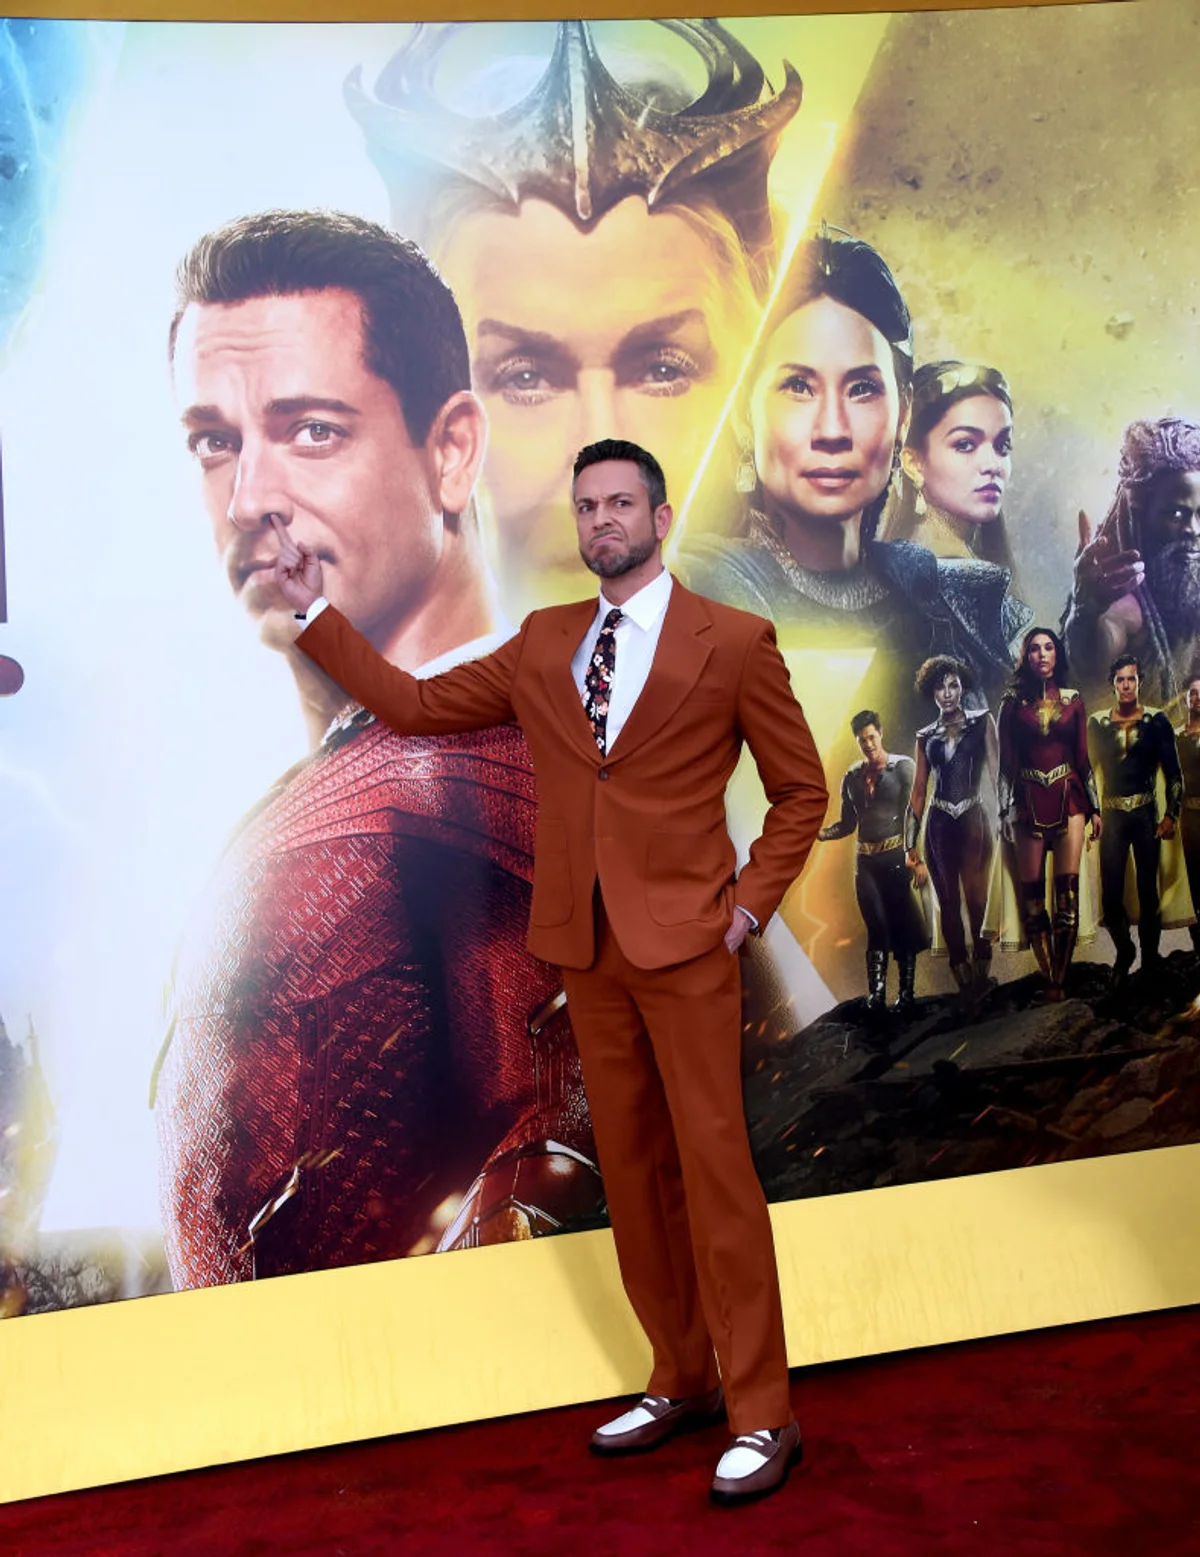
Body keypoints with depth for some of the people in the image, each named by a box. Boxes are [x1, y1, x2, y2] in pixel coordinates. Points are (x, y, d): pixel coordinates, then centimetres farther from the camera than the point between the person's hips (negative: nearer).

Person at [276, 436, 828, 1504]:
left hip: (685, 944, -5)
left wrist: (750, 904, -5)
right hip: (586, 945, 5)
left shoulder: (733, 643, -1)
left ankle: (762, 1416, 4)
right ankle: (681, 1382, 23)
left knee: (714, 1173, -4)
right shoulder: (542, 646, 11)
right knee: (632, 1171, 11)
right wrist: (315, 612, 7)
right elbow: (414, 703, 12)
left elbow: (802, 789, 4)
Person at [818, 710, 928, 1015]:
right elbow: (848, 823, 15)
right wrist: (820, 833, -5)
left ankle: (907, 993, 7)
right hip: (865, 860, 4)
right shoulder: (852, 778, 11)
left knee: (903, 925, 0)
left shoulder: (903, 767, -2)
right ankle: (876, 995, 1)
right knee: (876, 927, 2)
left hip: (895, 856, -4)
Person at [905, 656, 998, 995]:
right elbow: (918, 792, 12)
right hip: (939, 825, 3)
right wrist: (910, 843, 8)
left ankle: (982, 975, -2)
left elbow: (995, 770, -1)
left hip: (974, 820, -2)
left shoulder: (982, 721, 5)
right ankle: (963, 979, 7)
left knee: (977, 898, -10)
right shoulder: (926, 736, 11)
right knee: (949, 903, 2)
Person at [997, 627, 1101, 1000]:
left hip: (1068, 798, 1)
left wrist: (1095, 808, 7)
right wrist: (1005, 810, 1)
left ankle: (1060, 979, -2)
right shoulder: (1013, 703, 5)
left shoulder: (1073, 701, 8)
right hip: (1028, 801, 0)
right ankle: (1048, 980, 5)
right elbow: (1005, 762, 5)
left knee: (1067, 889, -6)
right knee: (1032, 892, -2)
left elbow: (1083, 758, 10)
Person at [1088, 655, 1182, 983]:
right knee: (1111, 897, -3)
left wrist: (1171, 815, -6)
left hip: (1146, 815, -1)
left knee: (1148, 893, 0)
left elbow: (1173, 774, 2)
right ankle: (1124, 951, 23)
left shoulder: (1156, 721, 1)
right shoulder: (1097, 723, 5)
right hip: (1112, 817, 1)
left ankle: (1149, 963, 13)